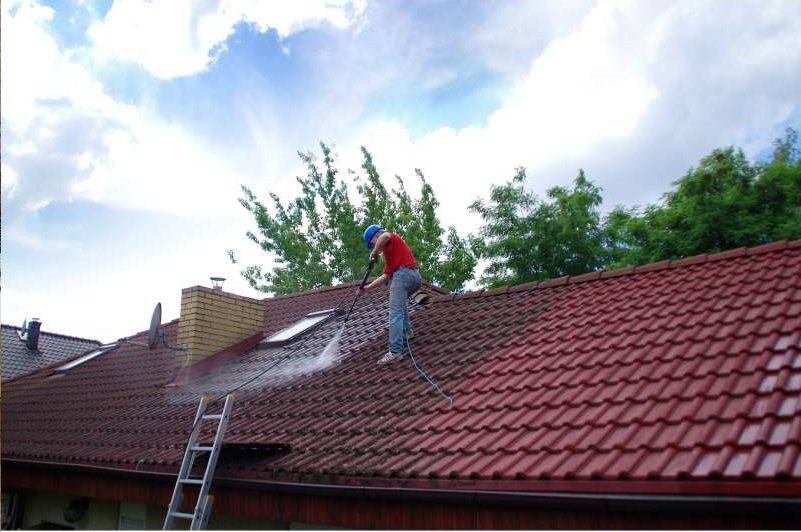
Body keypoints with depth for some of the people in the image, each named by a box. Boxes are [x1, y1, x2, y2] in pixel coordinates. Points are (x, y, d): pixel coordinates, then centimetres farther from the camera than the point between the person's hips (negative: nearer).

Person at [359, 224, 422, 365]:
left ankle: (395, 351, -20)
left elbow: (385, 236, -20)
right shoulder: (390, 251, 33)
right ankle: (406, 330, 29)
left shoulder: (392, 238, 8)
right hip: (415, 276, 10)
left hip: (403, 273, -10)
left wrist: (374, 253, -8)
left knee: (395, 313, -12)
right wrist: (367, 287, 27)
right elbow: (385, 277, 30)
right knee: (399, 299, 37)